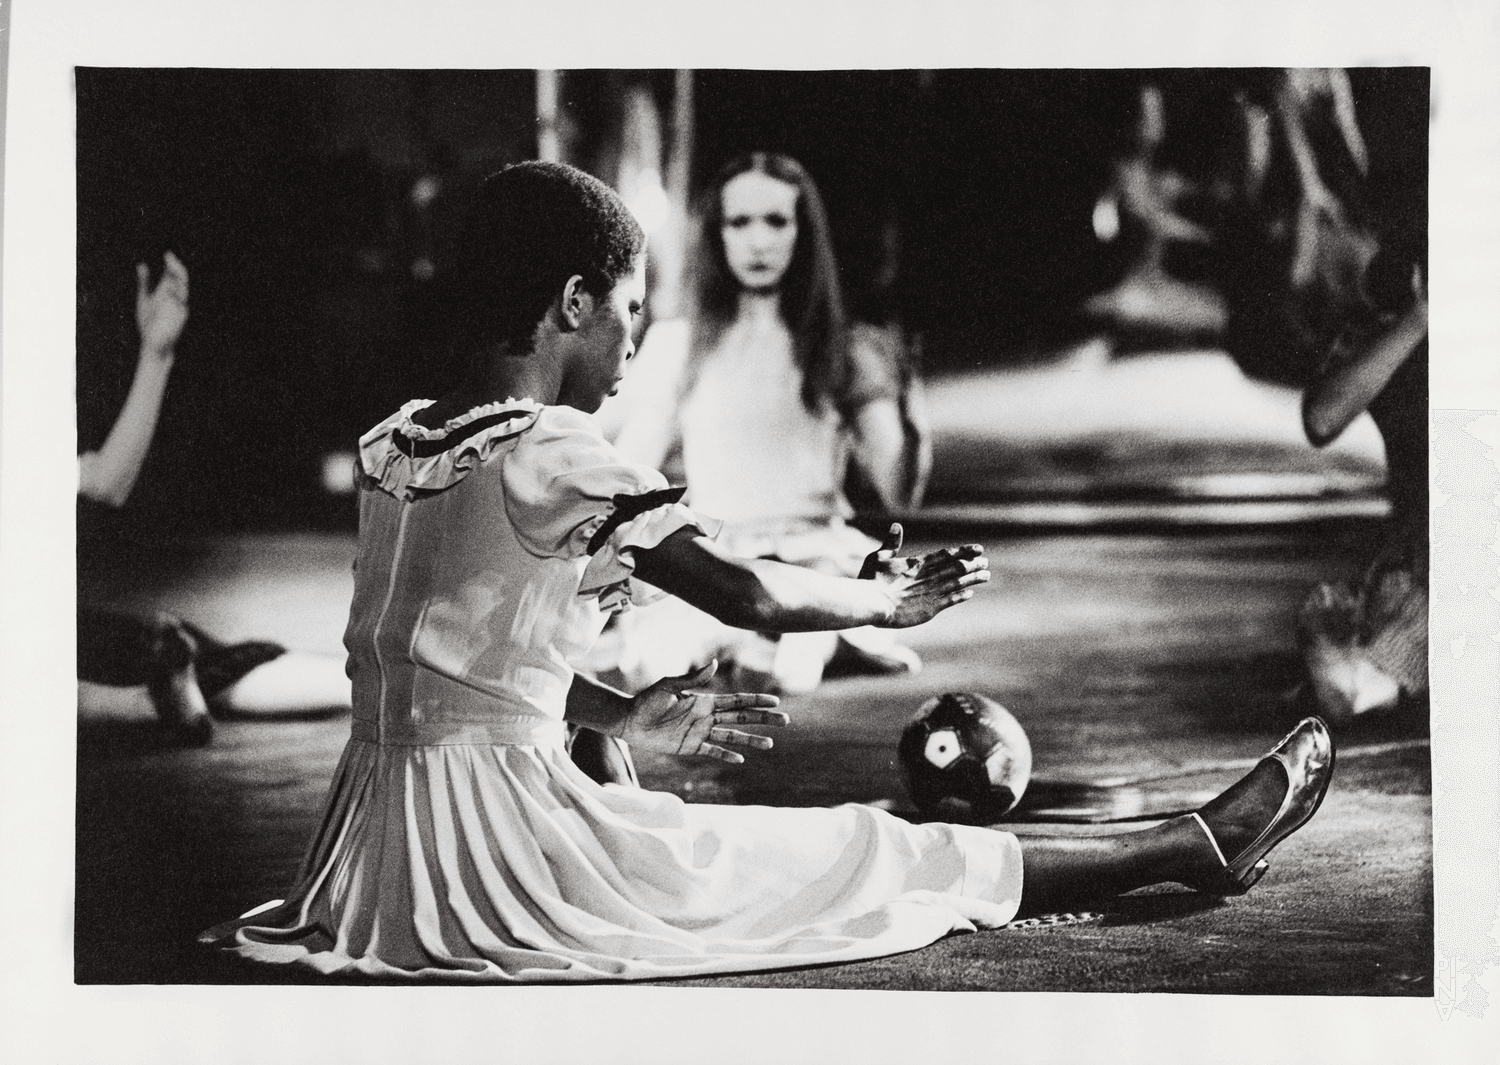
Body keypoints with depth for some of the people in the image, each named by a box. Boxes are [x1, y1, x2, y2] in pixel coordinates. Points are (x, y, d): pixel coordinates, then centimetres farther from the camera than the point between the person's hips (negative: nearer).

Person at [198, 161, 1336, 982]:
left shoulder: (390, 446, 8)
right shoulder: (559, 453, -17)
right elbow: (751, 595, -18)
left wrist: (621, 717, 21)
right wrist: (892, 598, 0)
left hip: (375, 863, 8)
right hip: (507, 846, -8)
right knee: (876, 857, 4)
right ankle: (1198, 847, 18)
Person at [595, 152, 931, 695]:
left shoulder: (843, 350, 8)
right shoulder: (676, 345, 8)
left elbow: (898, 493, 2)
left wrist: (904, 398, -13)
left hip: (817, 555, -1)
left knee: (781, 674, -34)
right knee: (650, 665, -31)